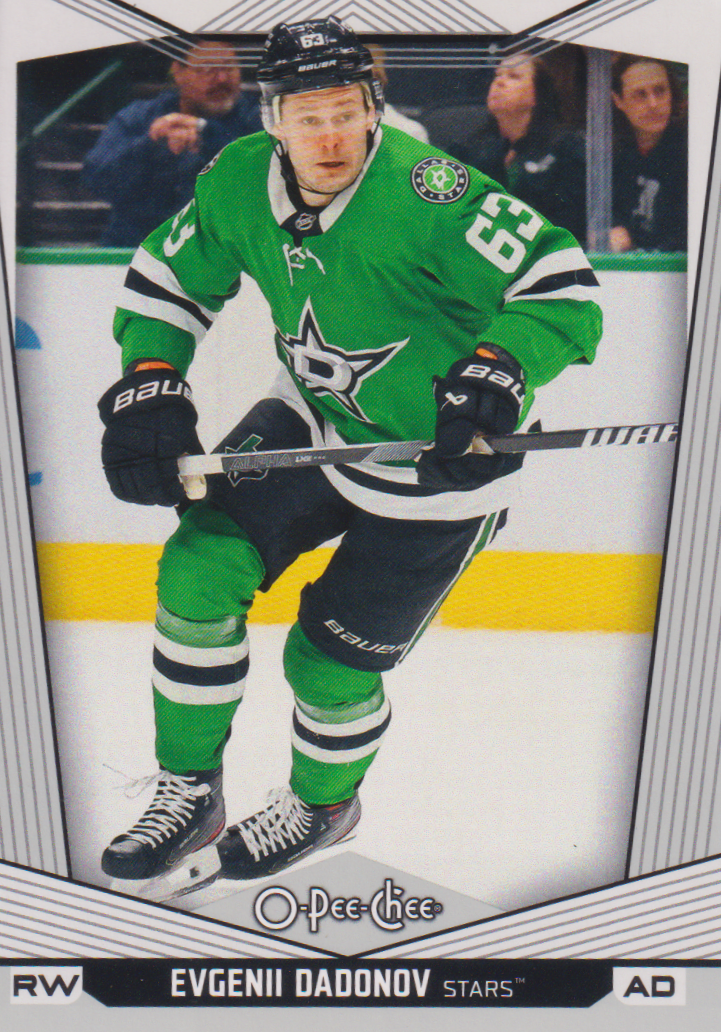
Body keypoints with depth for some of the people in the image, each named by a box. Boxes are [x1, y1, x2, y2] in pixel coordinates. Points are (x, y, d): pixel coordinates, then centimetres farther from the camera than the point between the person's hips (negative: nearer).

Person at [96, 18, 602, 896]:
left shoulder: (425, 193, -28)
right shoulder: (241, 182, -8)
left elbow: (562, 283, -26)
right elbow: (167, 277, 5)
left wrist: (499, 366, -42)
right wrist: (148, 380, -9)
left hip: (434, 460, -5)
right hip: (315, 419, 6)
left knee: (330, 658, 2)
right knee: (201, 567, -7)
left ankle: (323, 803, 37)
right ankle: (189, 795, 15)